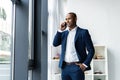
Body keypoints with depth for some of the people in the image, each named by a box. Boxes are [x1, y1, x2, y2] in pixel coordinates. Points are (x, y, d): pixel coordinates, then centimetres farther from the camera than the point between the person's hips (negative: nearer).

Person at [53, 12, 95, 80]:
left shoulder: (83, 32, -1)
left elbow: (91, 50, -3)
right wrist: (60, 30, -2)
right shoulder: (64, 33, 14)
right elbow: (55, 44, 3)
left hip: (76, 67, -5)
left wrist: (85, 64, -10)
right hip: (65, 67, 5)